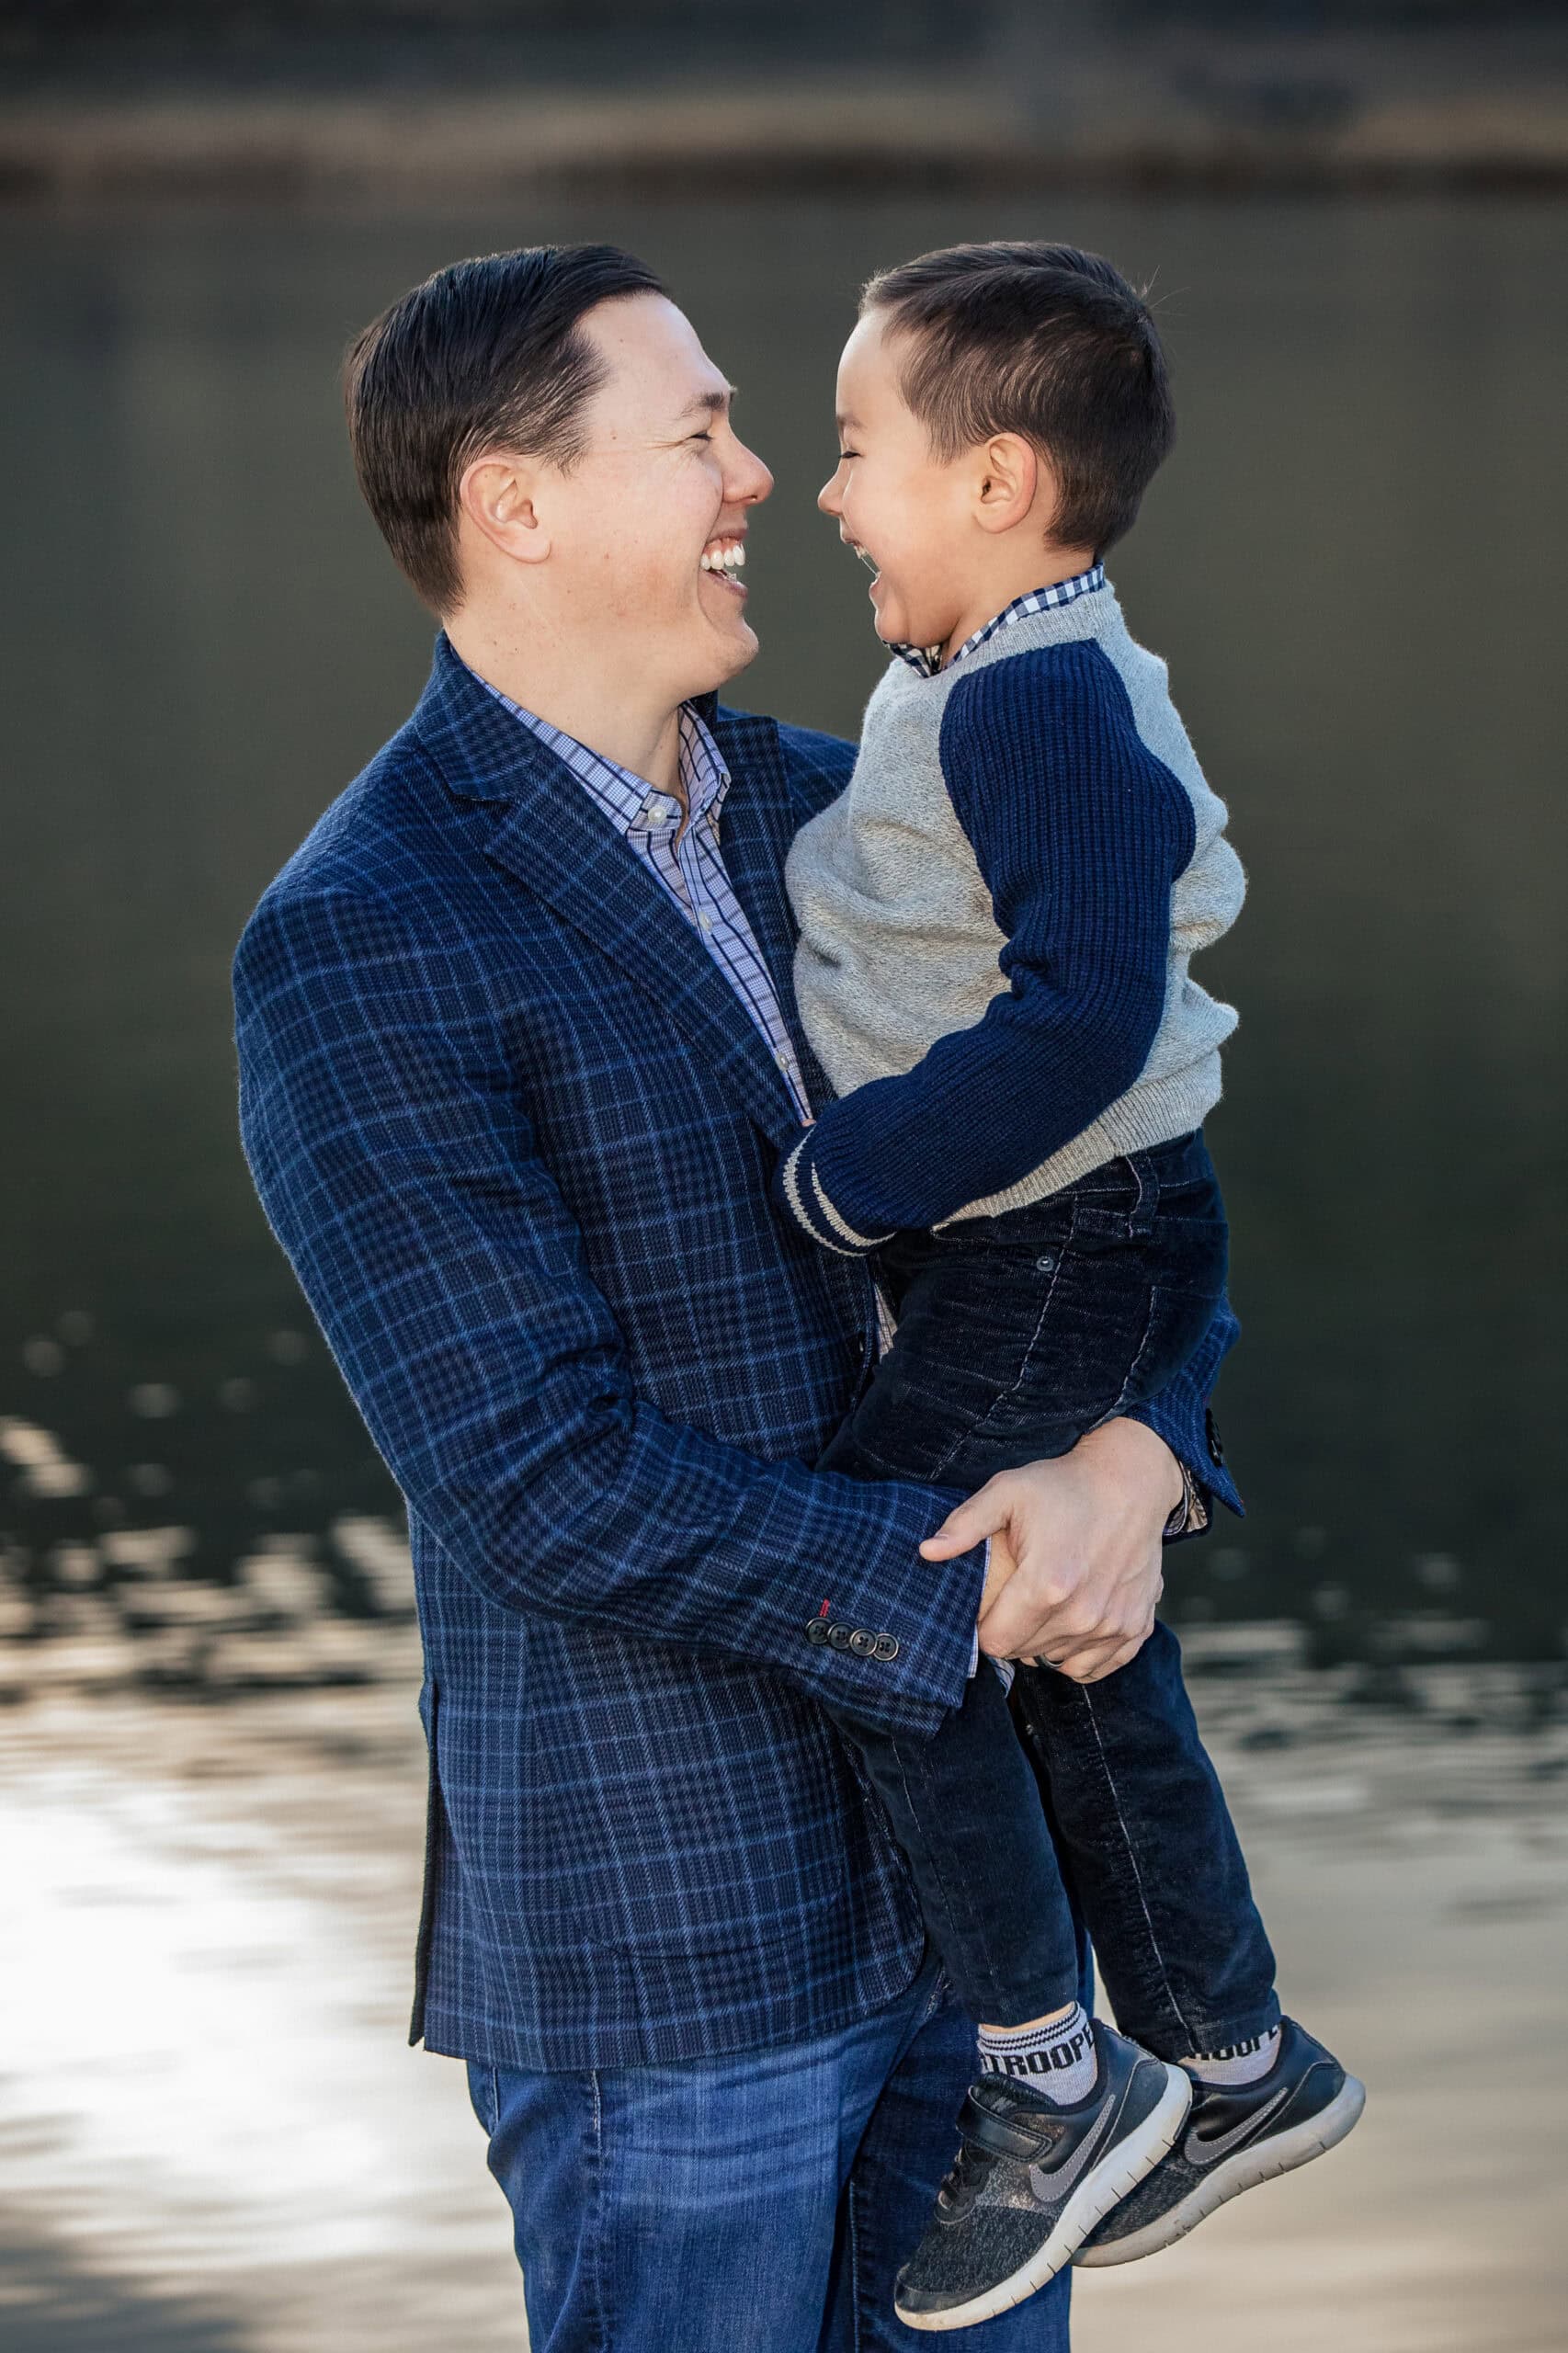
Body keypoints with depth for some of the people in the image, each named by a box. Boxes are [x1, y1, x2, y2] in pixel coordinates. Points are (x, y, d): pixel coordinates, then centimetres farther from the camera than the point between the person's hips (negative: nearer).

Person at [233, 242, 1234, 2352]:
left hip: (946, 1861, 7)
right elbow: (539, 1483, -22)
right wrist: (980, 1600, -19)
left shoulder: (823, 817, 7)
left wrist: (1129, 1468, -15)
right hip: (658, 1939, -7)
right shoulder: (354, 950, -17)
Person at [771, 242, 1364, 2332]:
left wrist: (851, 1180, -24)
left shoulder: (1042, 706, -23)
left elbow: (1082, 1015, -31)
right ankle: (1232, 2066, 33)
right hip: (1041, 1251, 11)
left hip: (1064, 1254, -11)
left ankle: (1057, 2081, 1)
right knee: (1084, 1671, 18)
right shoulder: (984, 691, 10)